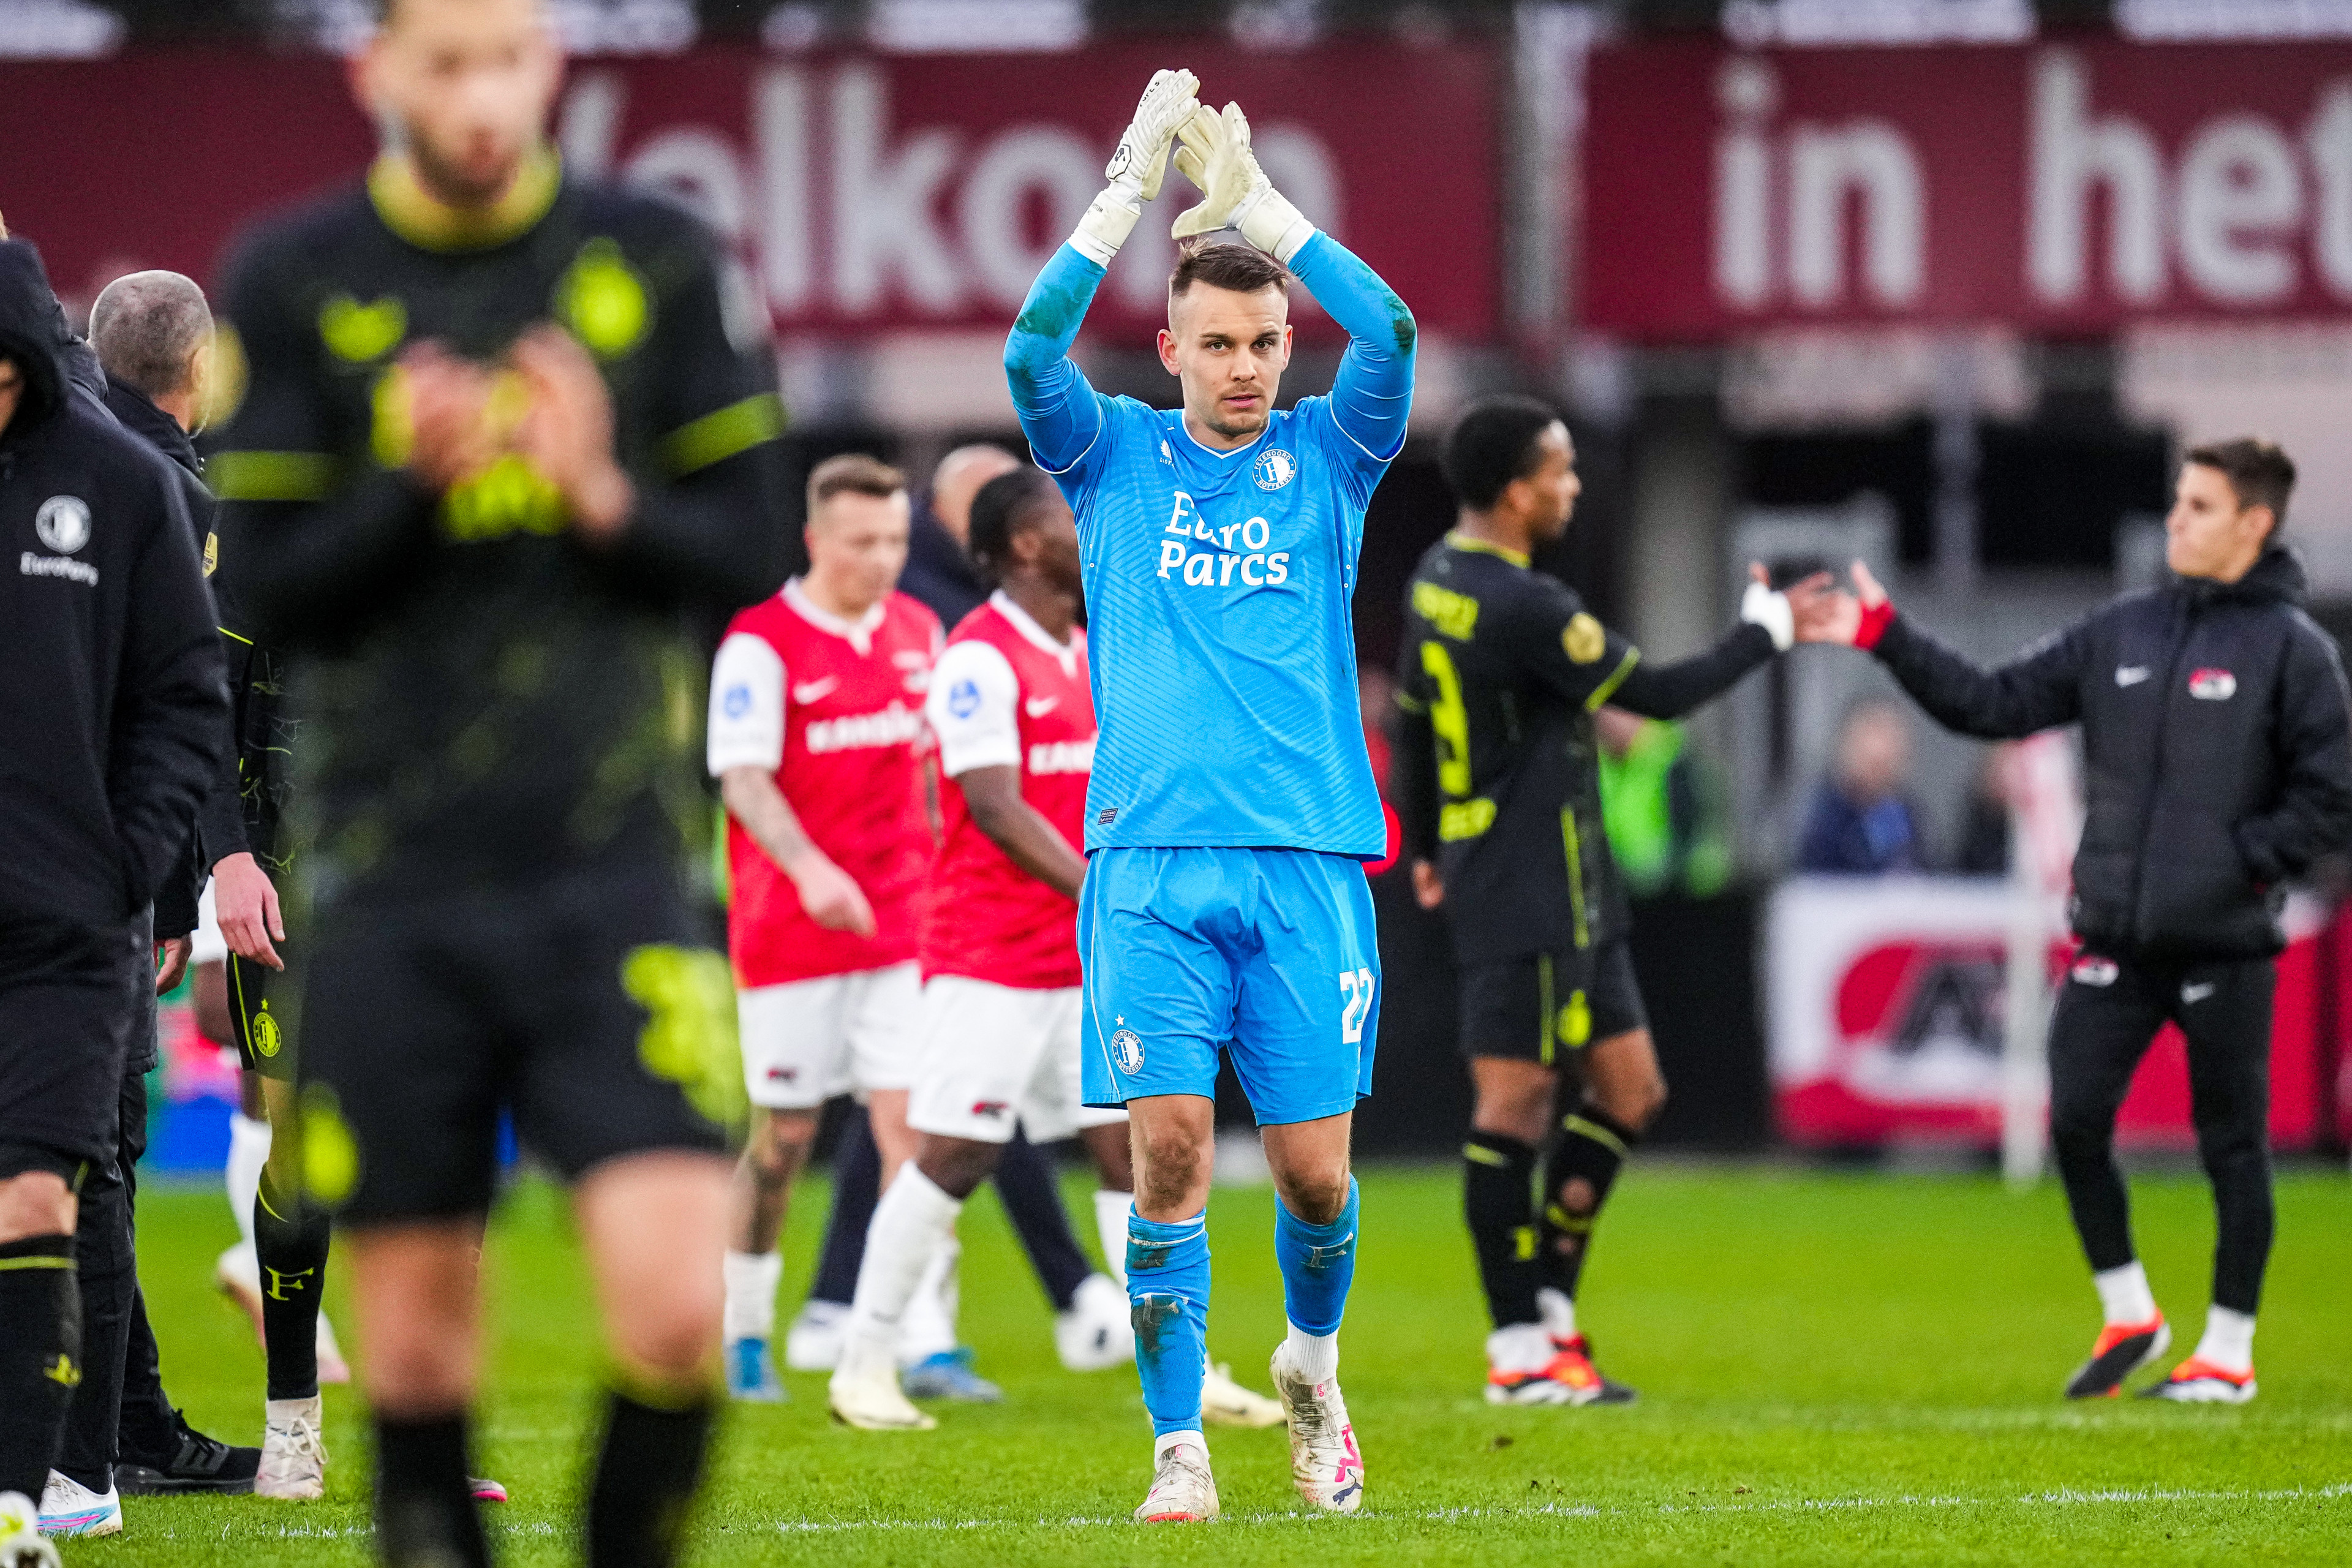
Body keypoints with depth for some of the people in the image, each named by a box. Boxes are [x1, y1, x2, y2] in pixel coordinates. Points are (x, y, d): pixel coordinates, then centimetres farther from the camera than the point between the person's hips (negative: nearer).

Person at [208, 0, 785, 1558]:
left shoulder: (662, 262, 4)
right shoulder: (292, 280, 2)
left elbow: (751, 553, 4)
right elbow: (266, 589, 1)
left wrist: (604, 500, -15)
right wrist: (414, 485, -17)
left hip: (615, 873, 0)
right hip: (389, 889, 0)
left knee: (678, 1310, -14)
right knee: (417, 1328, 3)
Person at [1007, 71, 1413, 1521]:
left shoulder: (1328, 458, 10)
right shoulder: (1117, 456, 9)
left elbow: (1391, 337, -8)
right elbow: (1033, 354, -9)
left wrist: (1257, 195, -10)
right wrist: (1133, 187, -14)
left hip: (1308, 865, 1)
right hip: (1150, 863, -1)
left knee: (1313, 1167, 0)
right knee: (1169, 1146, -10)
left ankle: (1313, 1361, 29)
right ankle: (1180, 1446, -5)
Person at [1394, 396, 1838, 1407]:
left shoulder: (1438, 583, 10)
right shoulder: (1525, 609, -20)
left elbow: (1412, 718, 21)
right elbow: (1658, 694, -15)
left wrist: (1427, 845, 33)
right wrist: (1764, 634, -1)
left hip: (1569, 893, 10)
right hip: (1527, 896, -10)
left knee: (1629, 1090, 12)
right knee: (1516, 1102, -6)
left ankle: (1546, 1304, 15)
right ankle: (1521, 1353, -3)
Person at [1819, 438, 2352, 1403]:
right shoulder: (2121, 633, 10)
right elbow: (1993, 705, 10)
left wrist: (2243, 861, -13)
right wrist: (1885, 638, 3)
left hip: (2226, 947, -4)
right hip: (2116, 941, 4)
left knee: (2232, 1144, 2)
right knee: (2075, 1120, -4)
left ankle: (2230, 1351, 12)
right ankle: (2127, 1315, 14)